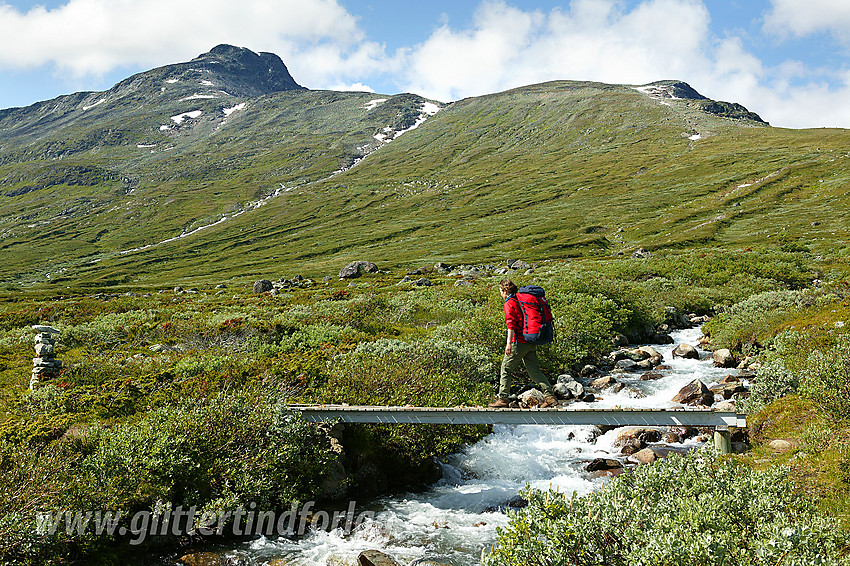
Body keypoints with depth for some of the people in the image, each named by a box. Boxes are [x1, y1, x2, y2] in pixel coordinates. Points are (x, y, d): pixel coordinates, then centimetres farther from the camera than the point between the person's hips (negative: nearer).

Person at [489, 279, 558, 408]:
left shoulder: (509, 303, -8)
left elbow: (511, 324, -20)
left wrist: (509, 343, -26)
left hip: (519, 343, -8)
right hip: (531, 343, 8)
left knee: (505, 369, 3)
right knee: (534, 370, 9)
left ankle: (503, 399, 5)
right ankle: (550, 396, 1)